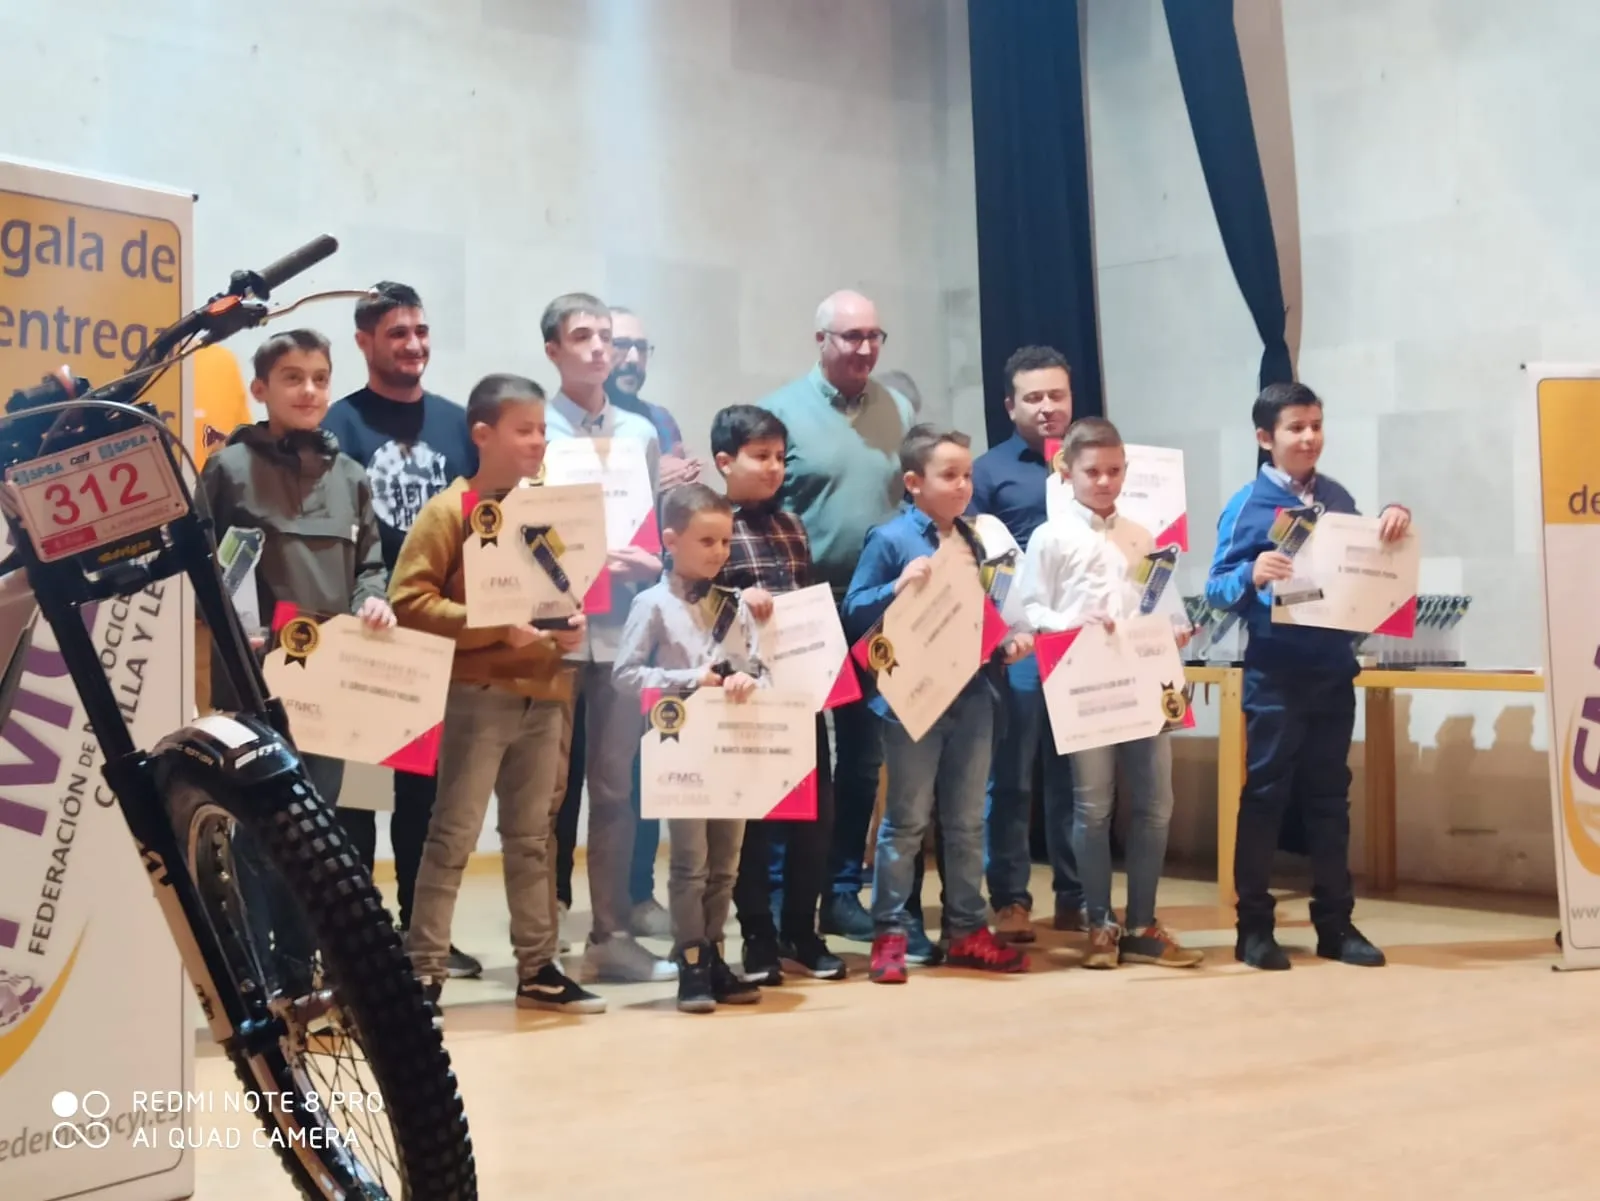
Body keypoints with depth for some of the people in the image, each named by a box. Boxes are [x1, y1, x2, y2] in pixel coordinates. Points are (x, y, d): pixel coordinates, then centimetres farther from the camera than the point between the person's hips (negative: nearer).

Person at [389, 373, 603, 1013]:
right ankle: (424, 971, 2)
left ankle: (538, 967, 20)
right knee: (453, 836, -4)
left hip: (544, 692, 6)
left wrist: (572, 622, 0)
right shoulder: (450, 511, -7)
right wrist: (496, 628, -20)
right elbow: (409, 599, -14)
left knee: (532, 838, 13)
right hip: (478, 693, -6)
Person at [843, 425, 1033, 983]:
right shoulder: (890, 538, -9)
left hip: (972, 695, 6)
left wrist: (1009, 640, -1)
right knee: (906, 821, 2)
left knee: (967, 821, 13)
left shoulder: (974, 540, 10)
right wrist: (898, 587, -26)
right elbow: (854, 612, -10)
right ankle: (889, 934, 10)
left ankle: (966, 929, 23)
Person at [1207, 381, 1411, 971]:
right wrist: (1252, 574, -30)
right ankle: (1254, 926, 9)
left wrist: (1391, 521, -3)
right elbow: (1217, 589, -10)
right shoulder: (1247, 505, -7)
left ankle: (1335, 923, 18)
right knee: (1265, 794, 1)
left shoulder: (1337, 497, 7)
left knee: (1330, 796, 10)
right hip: (1275, 673, -5)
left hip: (1334, 669, 5)